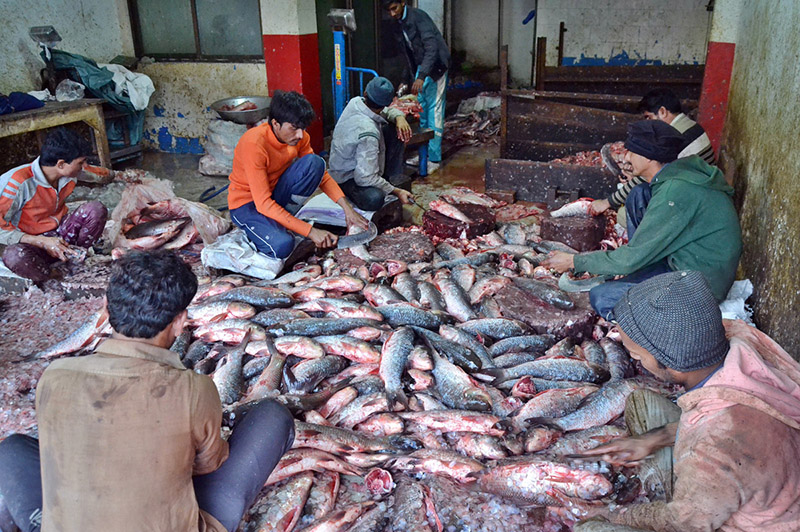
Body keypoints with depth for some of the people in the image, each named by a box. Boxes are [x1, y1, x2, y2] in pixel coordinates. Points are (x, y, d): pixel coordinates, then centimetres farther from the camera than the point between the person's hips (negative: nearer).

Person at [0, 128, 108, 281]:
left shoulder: (70, 175, -5)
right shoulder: (20, 181, -25)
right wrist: (42, 242, -29)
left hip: (60, 234, 5)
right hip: (31, 243, -5)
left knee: (96, 209, -19)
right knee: (14, 255, -41)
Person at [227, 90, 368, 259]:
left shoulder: (299, 137, -11)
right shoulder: (254, 144, -30)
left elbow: (321, 174, 0)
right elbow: (263, 204, -33)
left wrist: (347, 208, -15)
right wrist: (310, 231, -37)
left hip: (276, 194, 7)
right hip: (247, 204, -6)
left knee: (315, 163, -20)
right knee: (282, 246, -36)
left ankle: (281, 222, -9)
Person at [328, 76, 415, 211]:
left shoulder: (356, 102, -12)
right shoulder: (368, 134, -36)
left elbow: (388, 111, 8)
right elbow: (365, 178, -36)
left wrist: (399, 117, -16)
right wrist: (396, 191, -27)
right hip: (347, 178, -9)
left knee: (396, 133, 2)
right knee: (373, 199, -40)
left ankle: (395, 179, 8)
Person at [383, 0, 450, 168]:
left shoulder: (418, 17, -22)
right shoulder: (399, 22, 5)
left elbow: (432, 48, -32)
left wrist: (421, 77, -40)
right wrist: (415, 75, 16)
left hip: (435, 66, -9)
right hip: (421, 66, 9)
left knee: (434, 110, -8)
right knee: (421, 107, 11)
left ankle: (434, 158, -4)